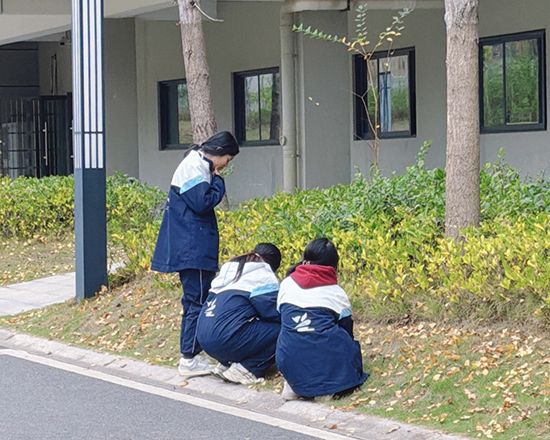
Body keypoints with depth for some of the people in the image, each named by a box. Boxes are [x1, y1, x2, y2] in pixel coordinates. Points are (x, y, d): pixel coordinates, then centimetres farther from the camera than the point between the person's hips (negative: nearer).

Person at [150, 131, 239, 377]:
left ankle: (190, 355, 20)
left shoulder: (198, 165, 18)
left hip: (191, 247, 11)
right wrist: (218, 182, -10)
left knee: (195, 299, 14)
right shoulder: (196, 167, -14)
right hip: (192, 248, -11)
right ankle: (189, 359, -6)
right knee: (197, 301, -8)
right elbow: (202, 203, -21)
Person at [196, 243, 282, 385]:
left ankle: (225, 364, 13)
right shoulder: (264, 274, 1)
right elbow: (274, 314, -3)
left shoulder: (229, 268, 24)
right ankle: (246, 369, -6)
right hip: (227, 340, -9)